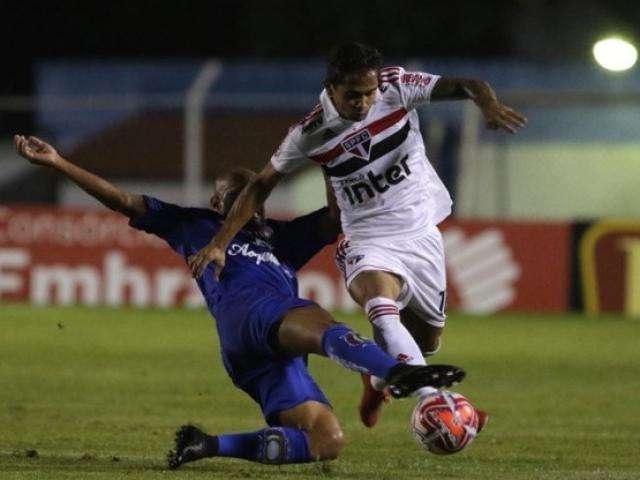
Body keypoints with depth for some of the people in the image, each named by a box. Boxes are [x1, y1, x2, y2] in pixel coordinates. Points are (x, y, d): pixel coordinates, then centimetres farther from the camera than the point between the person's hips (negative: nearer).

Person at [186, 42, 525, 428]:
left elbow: (464, 86, -17)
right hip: (369, 241, -3)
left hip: (422, 234, 3)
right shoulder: (311, 134, -13)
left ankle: (379, 377, 46)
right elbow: (261, 186, -3)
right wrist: (220, 244, -8)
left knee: (427, 341, 13)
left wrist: (489, 103, -41)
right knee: (381, 306, -36)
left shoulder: (397, 88, -11)